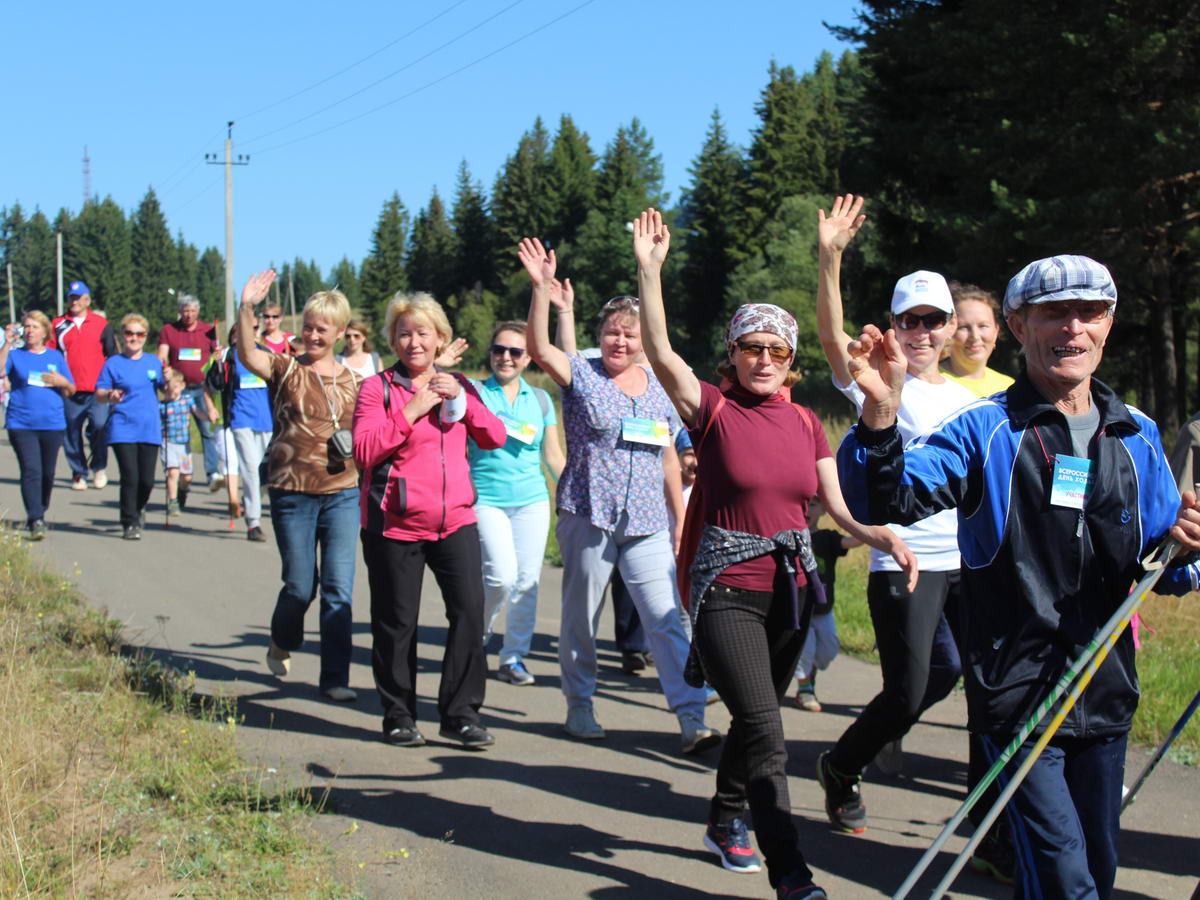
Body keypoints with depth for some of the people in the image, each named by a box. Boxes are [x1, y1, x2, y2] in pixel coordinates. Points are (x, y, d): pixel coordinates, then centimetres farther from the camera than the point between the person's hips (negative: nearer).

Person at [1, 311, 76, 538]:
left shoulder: (56, 356, 11)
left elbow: (71, 391, 13)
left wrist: (62, 382, -8)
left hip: (52, 424, 3)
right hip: (21, 424, -3)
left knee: (47, 473, 11)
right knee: (31, 470, -13)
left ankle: (39, 513, 30)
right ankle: (35, 521, -16)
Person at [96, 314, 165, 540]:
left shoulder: (154, 362, 11)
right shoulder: (113, 363, 4)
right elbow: (99, 394, 2)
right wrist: (110, 395, -20)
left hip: (150, 428, 3)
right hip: (123, 428, -2)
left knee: (147, 480, 0)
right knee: (130, 477, -10)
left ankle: (138, 509, 30)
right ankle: (130, 523, 4)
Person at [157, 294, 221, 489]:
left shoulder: (208, 330, 10)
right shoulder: (168, 330, 7)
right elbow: (161, 357, 2)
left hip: (202, 387, 0)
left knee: (208, 430, -11)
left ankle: (213, 473, -15)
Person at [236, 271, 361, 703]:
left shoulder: (351, 380, 8)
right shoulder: (286, 369, -2)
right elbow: (248, 356, -22)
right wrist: (246, 309, -35)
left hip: (342, 493, 2)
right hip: (293, 493, -2)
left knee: (339, 589, -1)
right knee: (300, 586, 3)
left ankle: (335, 677, 8)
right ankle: (282, 643, 35)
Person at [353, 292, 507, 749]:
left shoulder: (456, 386, 13)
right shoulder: (377, 388, 0)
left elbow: (495, 438, 4)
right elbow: (364, 451, -13)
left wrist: (462, 399, -9)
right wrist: (411, 412, -18)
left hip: (455, 521, 3)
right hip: (395, 524, -3)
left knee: (470, 611, -7)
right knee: (396, 622, 4)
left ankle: (461, 714, 4)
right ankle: (399, 717, 19)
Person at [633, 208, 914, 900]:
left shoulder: (807, 424, 8)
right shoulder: (714, 409, -6)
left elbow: (838, 507, 8)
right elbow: (660, 353, -19)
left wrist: (886, 537, -10)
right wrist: (650, 271, -27)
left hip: (792, 588, 5)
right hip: (728, 591, -5)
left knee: (757, 717, 20)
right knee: (765, 729, -14)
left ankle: (727, 822, 43)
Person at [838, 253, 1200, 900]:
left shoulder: (1137, 436, 9)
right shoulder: (984, 431, -5)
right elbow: (884, 502, -18)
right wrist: (880, 415, -35)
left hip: (1107, 695, 5)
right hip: (1017, 694, -5)